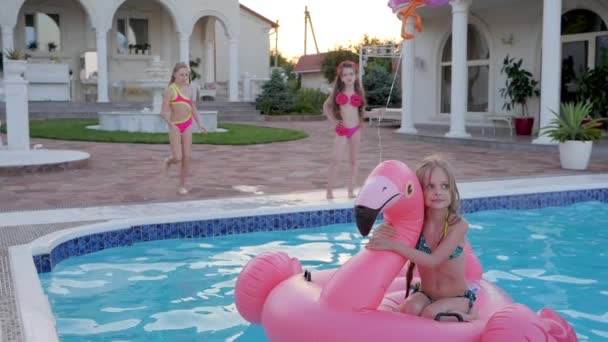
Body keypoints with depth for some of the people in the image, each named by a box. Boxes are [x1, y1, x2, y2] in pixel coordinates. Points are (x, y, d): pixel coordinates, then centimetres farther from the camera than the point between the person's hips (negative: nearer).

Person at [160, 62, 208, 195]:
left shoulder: (188, 89, 8)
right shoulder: (170, 90, -10)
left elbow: (193, 108, 16)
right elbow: (164, 112, -15)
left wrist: (199, 124, 3)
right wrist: (171, 124, -32)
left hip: (187, 126, 4)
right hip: (175, 126, -4)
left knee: (187, 157, -2)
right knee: (178, 158, -8)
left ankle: (182, 185, 9)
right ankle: (169, 160, 29)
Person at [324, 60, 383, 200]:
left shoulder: (358, 92, 7)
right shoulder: (338, 92, 4)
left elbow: (361, 112, 12)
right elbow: (326, 106, 15)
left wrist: (375, 112, -1)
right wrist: (333, 121, 4)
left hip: (355, 129, 2)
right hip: (342, 130, -2)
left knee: (354, 160, 6)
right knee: (335, 159, -11)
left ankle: (351, 191, 13)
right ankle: (329, 191, -3)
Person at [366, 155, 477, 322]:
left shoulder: (458, 225, -19)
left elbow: (433, 260, -29)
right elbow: (378, 244, -3)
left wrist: (393, 245, -37)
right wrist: (381, 231, -27)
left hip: (457, 298, -2)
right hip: (424, 294, 3)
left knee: (430, 314, -31)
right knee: (408, 310, -29)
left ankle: (463, 317, -1)